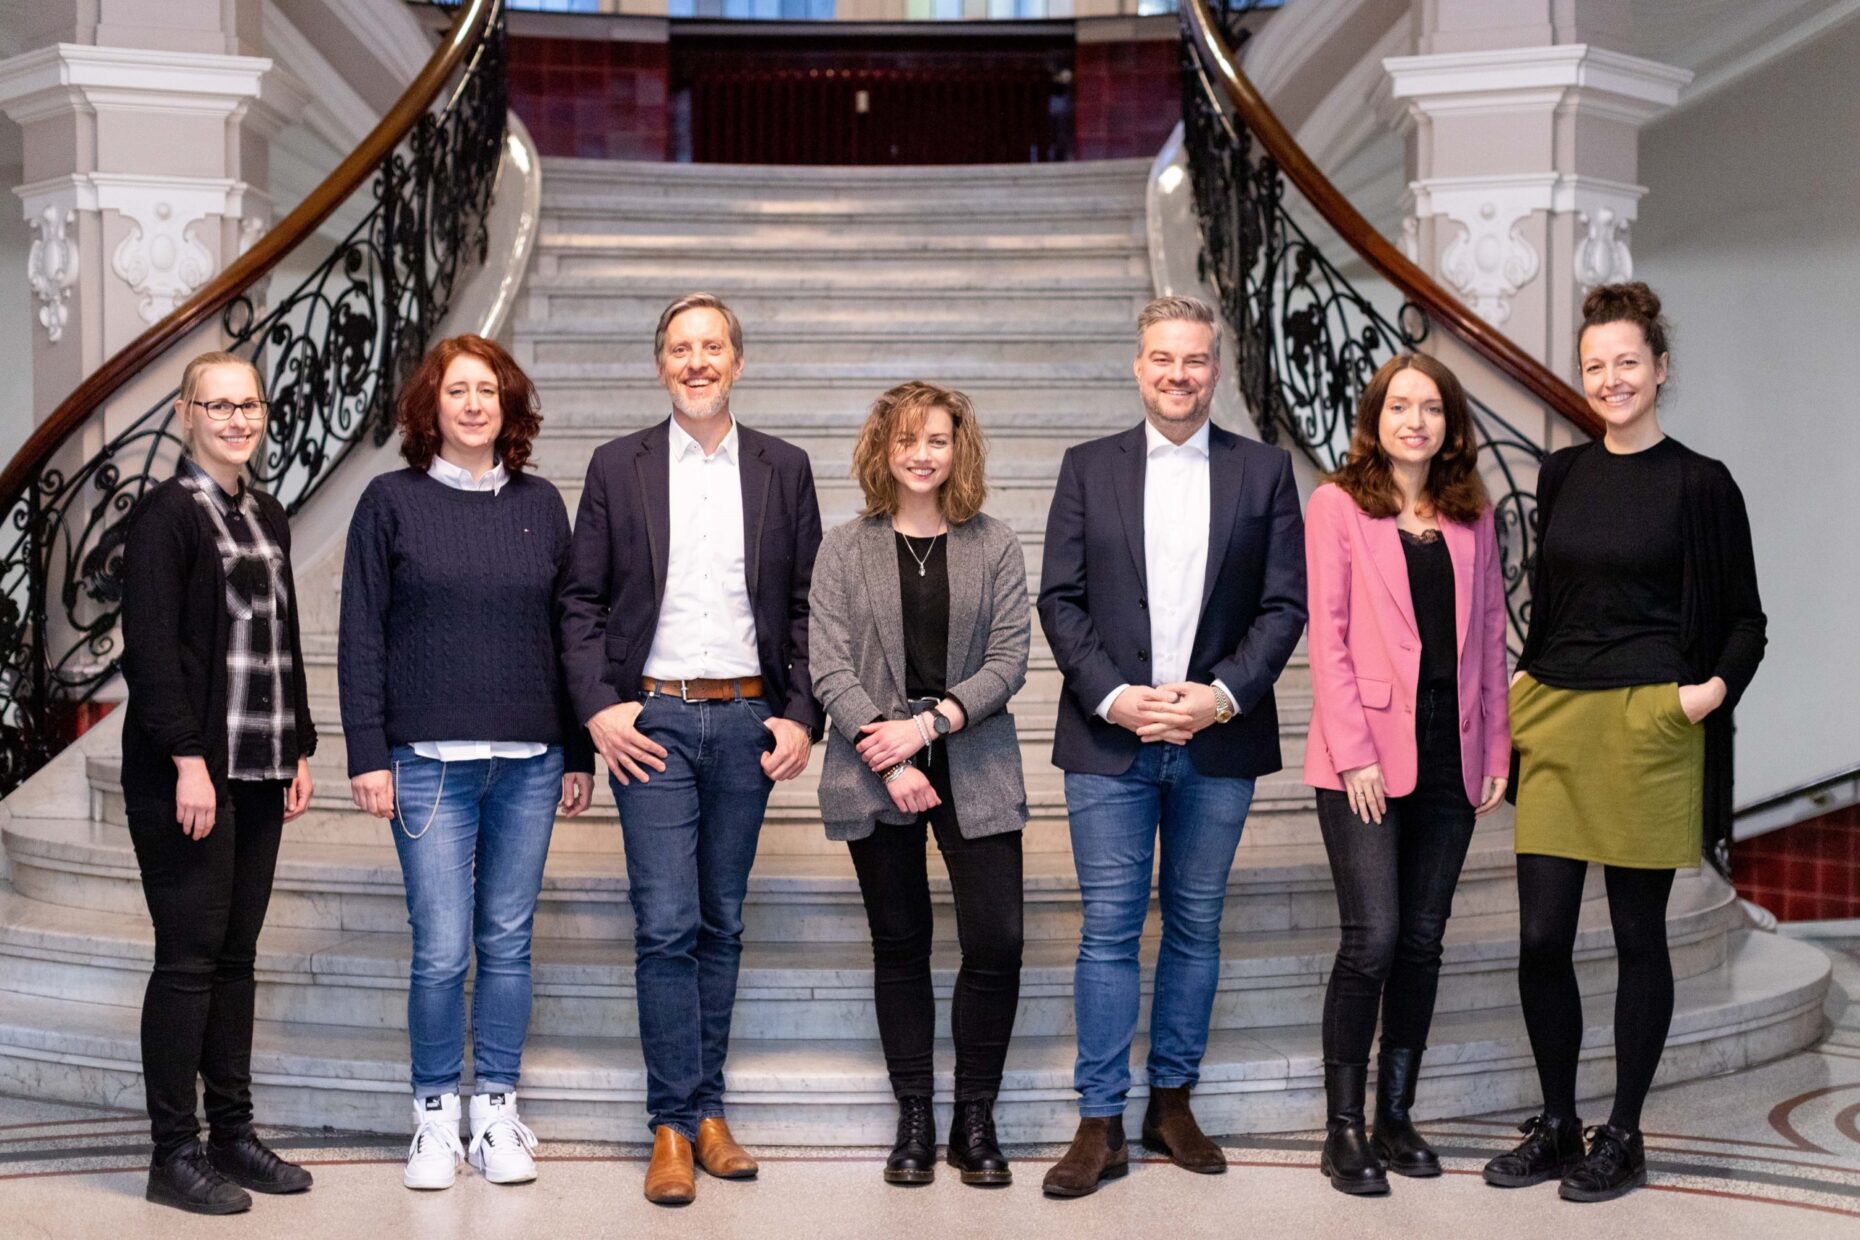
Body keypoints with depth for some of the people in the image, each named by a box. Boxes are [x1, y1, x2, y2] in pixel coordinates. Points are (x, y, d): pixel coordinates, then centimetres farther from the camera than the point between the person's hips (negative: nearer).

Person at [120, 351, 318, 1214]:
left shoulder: (267, 519, 15)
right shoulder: (165, 517, -8)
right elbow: (150, 649, -14)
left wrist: (299, 748, 14)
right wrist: (188, 760, -19)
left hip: (257, 773, 7)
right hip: (189, 775, -7)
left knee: (237, 956, 11)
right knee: (189, 959, -3)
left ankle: (232, 1132, 20)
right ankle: (174, 1154, 5)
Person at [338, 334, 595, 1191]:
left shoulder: (541, 504, 10)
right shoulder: (391, 502, 3)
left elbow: (567, 632, 12)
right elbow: (361, 637, 1)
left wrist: (580, 752, 9)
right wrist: (368, 755, -5)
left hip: (529, 760, 3)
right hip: (430, 760, -2)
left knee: (508, 942, 7)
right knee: (442, 950, -4)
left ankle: (497, 1113, 19)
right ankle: (434, 1115, 13)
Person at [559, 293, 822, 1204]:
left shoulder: (783, 469, 7)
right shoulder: (618, 467, 4)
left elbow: (805, 605, 8)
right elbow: (582, 600, 5)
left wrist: (800, 715, -1)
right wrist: (599, 706, -6)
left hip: (748, 720, 2)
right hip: (652, 719, -2)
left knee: (722, 923, 9)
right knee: (666, 925, -6)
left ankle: (707, 1109, 18)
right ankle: (676, 1122, 2)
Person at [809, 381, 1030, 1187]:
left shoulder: (995, 548, 5)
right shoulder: (845, 550, 4)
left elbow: (1007, 663, -1)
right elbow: (829, 669, -2)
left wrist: (929, 724, -14)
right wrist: (889, 756, -13)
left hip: (974, 770, 0)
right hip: (874, 777, 0)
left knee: (996, 942, -7)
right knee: (900, 945, 7)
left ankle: (975, 1121, 8)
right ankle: (913, 1121, 18)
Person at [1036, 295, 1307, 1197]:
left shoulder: (1263, 471, 6)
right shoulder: (1088, 468, 6)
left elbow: (1285, 605, 1)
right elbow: (1059, 599, 1)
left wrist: (1220, 695, -12)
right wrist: (1113, 697, -11)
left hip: (1218, 740, 1)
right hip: (1110, 737, -1)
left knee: (1196, 926, 10)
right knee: (1109, 930, 0)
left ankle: (1173, 1102, 22)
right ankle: (1100, 1123, 7)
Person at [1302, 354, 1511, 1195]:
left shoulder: (1472, 516, 12)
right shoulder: (1337, 505, 0)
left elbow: (1489, 635, 13)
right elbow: (1327, 636, -5)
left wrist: (1495, 749, 6)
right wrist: (1353, 753, -12)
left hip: (1450, 750, 4)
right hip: (1368, 755, -4)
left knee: (1422, 940, 7)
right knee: (1373, 938, -9)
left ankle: (1396, 1114, 17)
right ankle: (1343, 1127, 1)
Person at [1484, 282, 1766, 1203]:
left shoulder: (1699, 484, -3)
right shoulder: (1562, 474, 10)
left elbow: (1744, 619, 1)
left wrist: (1716, 686, -16)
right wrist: (1524, 685, 7)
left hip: (1647, 725, -4)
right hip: (1553, 718, 4)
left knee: (1638, 934, 4)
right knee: (1541, 936, 3)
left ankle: (1623, 1136, 17)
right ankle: (1555, 1125, 19)